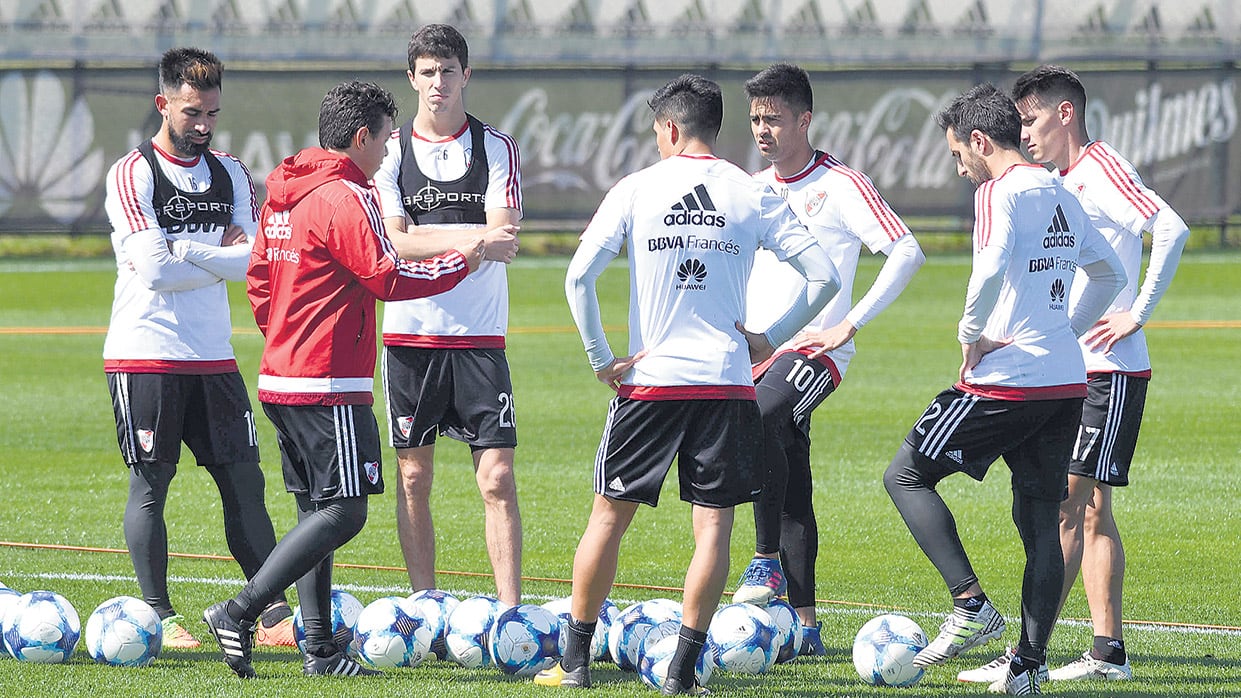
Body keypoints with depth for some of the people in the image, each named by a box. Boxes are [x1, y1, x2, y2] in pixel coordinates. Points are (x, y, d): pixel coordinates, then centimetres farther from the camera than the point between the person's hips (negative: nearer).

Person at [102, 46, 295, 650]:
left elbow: (254, 260, -1)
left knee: (244, 481, 3)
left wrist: (187, 250, -14)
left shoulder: (230, 174, 12)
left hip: (213, 355, 5)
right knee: (150, 485, -2)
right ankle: (159, 617, 3)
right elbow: (155, 271, -17)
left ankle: (273, 614, 5)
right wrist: (221, 257, -7)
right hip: (146, 352, -5)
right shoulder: (132, 175, -7)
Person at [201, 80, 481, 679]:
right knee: (342, 513, -8)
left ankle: (320, 649, 11)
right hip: (329, 386, -10)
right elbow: (389, 280, -14)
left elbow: (259, 281, 20)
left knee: (316, 511, 12)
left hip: (280, 377, 10)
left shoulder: (283, 196, 14)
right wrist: (462, 260, -4)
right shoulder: (344, 198, -14)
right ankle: (238, 614, -15)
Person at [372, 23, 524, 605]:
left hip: (480, 337, -1)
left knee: (498, 477, -7)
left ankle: (510, 611, -7)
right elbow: (395, 244, -7)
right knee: (413, 479, 4)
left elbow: (501, 240, -7)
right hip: (410, 334, 1)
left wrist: (428, 242, -19)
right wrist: (472, 238, -19)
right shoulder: (391, 151, 5)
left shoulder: (497, 148, 5)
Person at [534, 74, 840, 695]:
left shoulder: (636, 189, -1)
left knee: (610, 513, 10)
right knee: (713, 522, 3)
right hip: (727, 381, 0)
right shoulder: (752, 195, 2)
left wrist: (601, 359, -3)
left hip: (650, 380, 0)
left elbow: (579, 276, -9)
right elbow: (823, 276, 0)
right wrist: (771, 338, 9)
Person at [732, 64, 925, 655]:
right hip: (758, 354, 7)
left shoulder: (840, 185, -6)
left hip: (813, 351, -7)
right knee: (792, 497, 7)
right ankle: (804, 623, 9)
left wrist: (850, 323, -16)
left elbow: (907, 252, -13)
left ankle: (767, 561, -28)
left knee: (761, 417, -35)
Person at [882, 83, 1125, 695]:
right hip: (1067, 381, 8)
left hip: (1004, 380, -8)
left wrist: (971, 334, -15)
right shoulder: (1062, 196, 16)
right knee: (1041, 520, 10)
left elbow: (993, 266, -28)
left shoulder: (1000, 192, -10)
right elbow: (1109, 273, 28)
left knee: (906, 477, 5)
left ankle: (971, 605, -8)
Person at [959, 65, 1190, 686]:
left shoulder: (1102, 170, -13)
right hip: (1071, 372, 10)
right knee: (1090, 508, 8)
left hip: (1109, 371, -10)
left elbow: (1171, 230, -26)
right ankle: (1108, 652, 10)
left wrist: (1138, 313, -22)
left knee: (1066, 506, -10)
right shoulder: (1065, 181, 17)